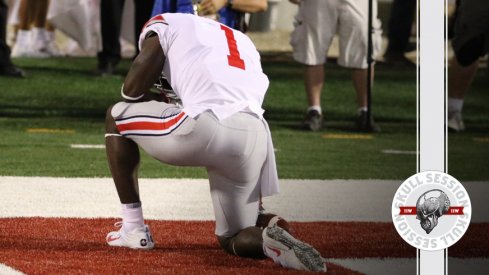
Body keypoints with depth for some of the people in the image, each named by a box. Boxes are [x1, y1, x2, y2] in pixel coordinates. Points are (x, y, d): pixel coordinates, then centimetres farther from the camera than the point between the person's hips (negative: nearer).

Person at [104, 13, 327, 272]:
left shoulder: (164, 23, 17)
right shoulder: (241, 40, 34)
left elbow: (132, 90, 9)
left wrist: (158, 99, 34)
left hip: (205, 127, -5)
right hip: (255, 139, 5)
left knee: (117, 116, 23)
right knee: (232, 239, 23)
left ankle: (133, 230, 20)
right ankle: (271, 237, -14)